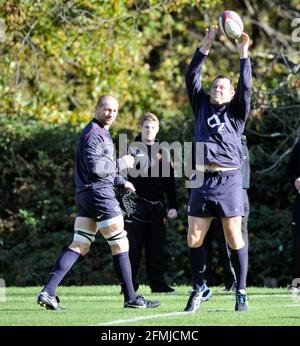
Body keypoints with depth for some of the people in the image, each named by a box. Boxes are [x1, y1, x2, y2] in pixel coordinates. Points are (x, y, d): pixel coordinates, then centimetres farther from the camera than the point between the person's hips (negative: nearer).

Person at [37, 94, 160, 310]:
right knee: (120, 244, -1)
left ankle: (48, 292, -4)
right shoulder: (93, 133, -12)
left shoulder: (102, 132, 22)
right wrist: (122, 163, -12)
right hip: (99, 193, -10)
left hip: (86, 195, 10)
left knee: (79, 247, 5)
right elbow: (95, 167, -22)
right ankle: (131, 298, 4)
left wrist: (121, 181, 28)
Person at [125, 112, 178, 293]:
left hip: (157, 205, 3)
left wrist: (173, 206, 7)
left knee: (157, 246, 3)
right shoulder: (132, 149, 4)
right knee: (133, 247, -3)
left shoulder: (163, 151, 13)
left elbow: (170, 181, 14)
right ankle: (130, 284, 1)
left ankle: (158, 283, 6)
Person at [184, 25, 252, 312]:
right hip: (202, 181, 3)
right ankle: (199, 289, 14)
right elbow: (191, 78, 10)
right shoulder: (202, 106, 17)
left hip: (229, 180, -3)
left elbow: (246, 88, -5)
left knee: (234, 238, -3)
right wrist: (205, 47, 5)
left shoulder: (236, 112, 10)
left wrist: (244, 54, -6)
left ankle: (241, 292, 3)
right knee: (194, 240, 0)